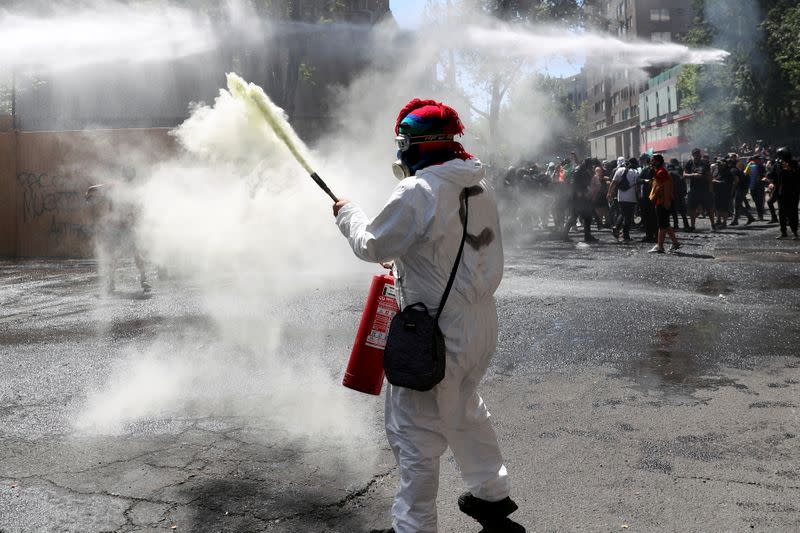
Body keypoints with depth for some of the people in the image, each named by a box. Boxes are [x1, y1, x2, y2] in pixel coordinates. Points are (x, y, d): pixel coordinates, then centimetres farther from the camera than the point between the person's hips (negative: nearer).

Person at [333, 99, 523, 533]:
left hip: (437, 332, -9)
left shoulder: (417, 192, -20)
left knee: (416, 432, 5)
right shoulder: (479, 187, 6)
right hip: (481, 321, 9)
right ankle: (491, 496, 43)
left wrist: (347, 214, 8)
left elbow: (373, 245, -11)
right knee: (463, 410, 28)